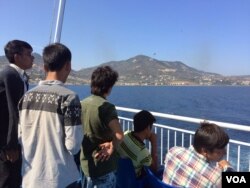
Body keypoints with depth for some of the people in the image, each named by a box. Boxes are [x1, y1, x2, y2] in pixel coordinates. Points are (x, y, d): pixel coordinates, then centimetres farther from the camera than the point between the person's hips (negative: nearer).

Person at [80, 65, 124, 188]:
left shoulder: (81, 104, -1)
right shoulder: (106, 107, -23)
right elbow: (119, 136, -34)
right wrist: (111, 149, -15)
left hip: (85, 164, 7)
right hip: (103, 167, -7)